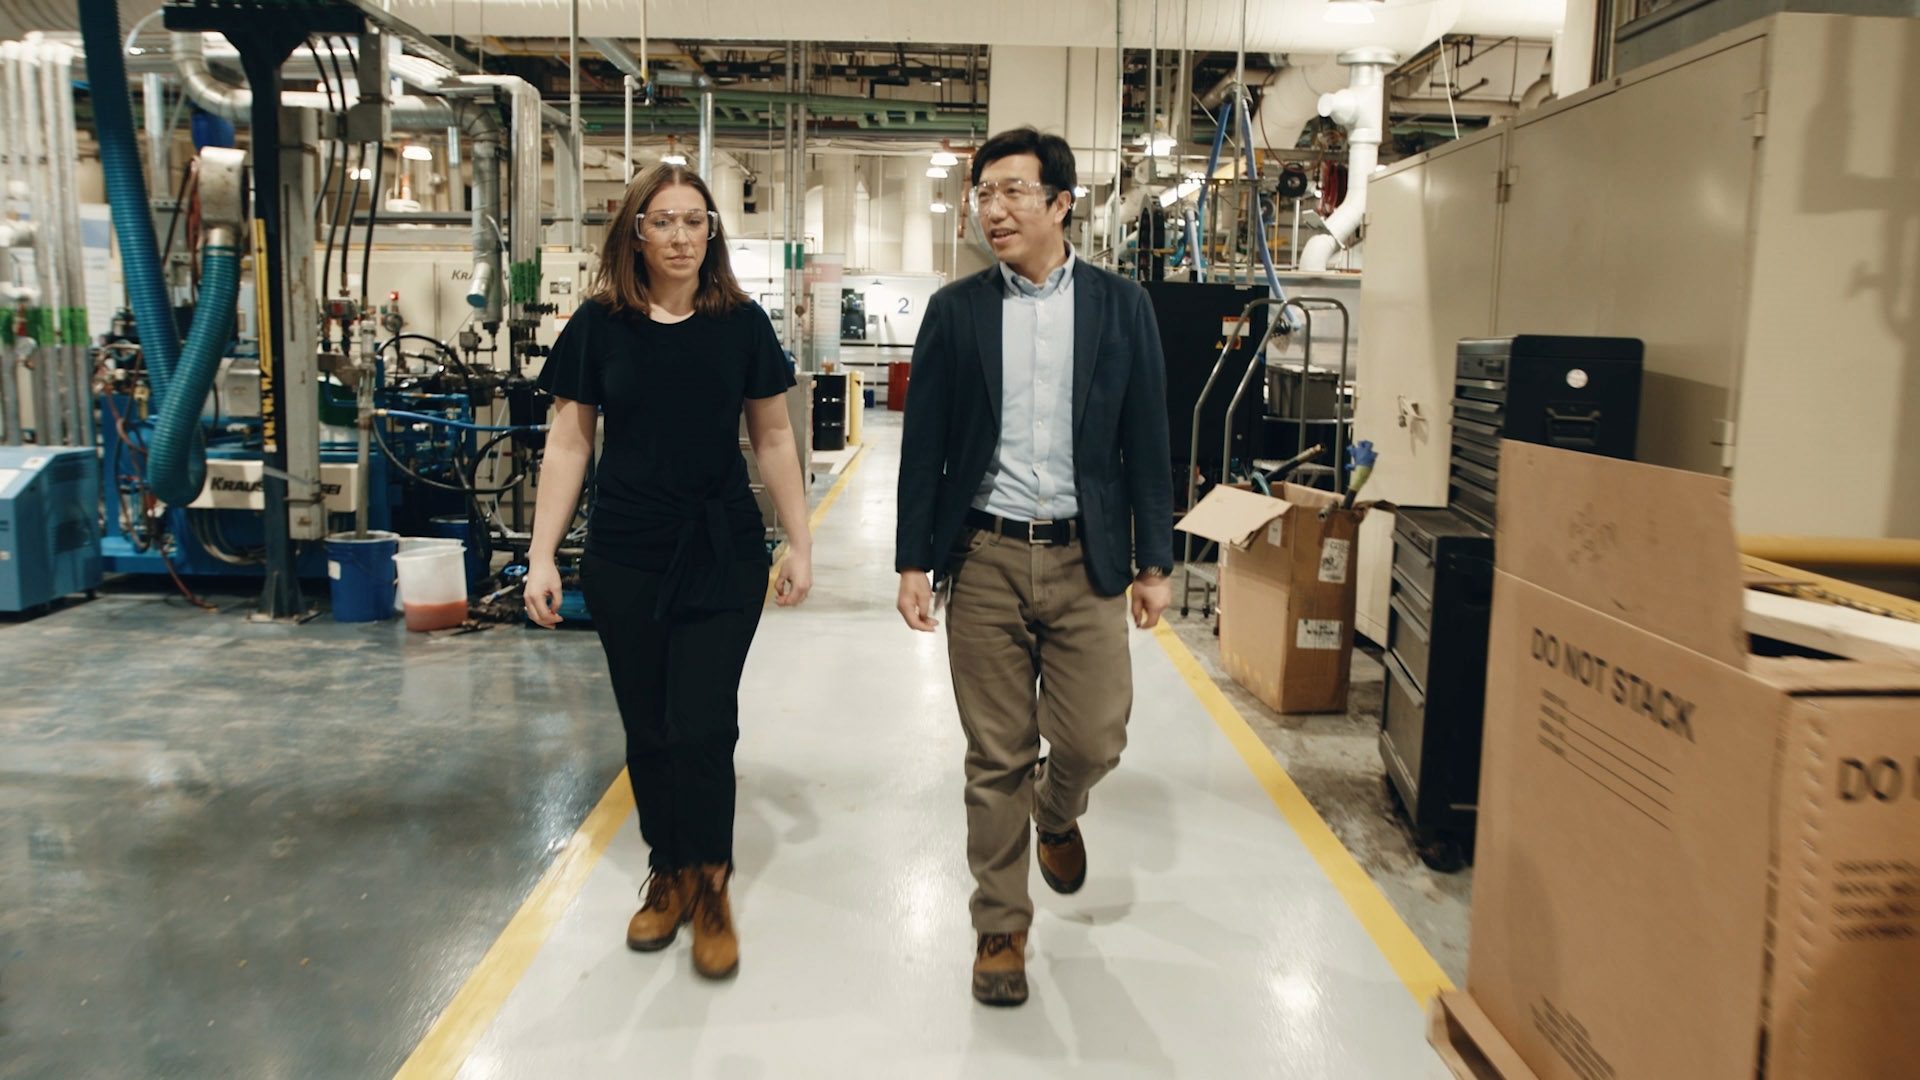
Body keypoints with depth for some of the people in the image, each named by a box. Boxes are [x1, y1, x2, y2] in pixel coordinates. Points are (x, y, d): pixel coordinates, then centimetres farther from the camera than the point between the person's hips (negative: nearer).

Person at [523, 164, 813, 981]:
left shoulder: (741, 323, -1)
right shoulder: (599, 324, -1)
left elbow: (773, 439, 5)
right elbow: (568, 445, 2)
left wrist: (800, 544, 3)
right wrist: (543, 556, -2)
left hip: (724, 555, -1)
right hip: (624, 560, 1)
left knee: (702, 725, -4)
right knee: (647, 730, 10)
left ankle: (709, 884, 17)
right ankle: (668, 873, 31)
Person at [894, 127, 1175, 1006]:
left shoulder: (1121, 306, 3)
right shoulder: (955, 311, 3)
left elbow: (1146, 441, 4)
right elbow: (924, 445, 4)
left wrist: (1154, 562, 1)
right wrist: (913, 562, -1)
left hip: (1085, 560, 0)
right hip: (985, 560, 0)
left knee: (1093, 742, 0)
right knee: (996, 760, 6)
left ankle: (1056, 815, 37)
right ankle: (1000, 928, 23)